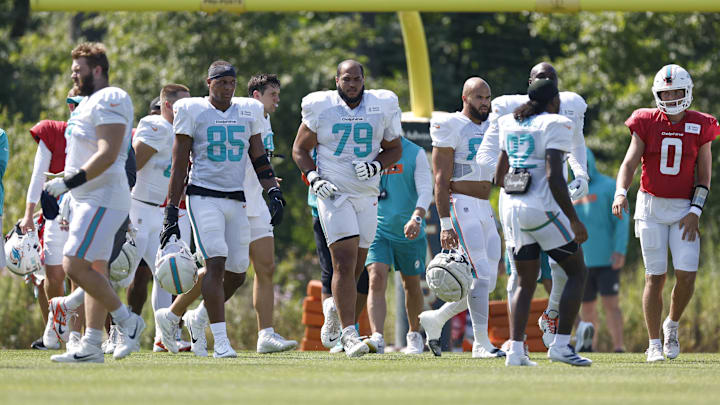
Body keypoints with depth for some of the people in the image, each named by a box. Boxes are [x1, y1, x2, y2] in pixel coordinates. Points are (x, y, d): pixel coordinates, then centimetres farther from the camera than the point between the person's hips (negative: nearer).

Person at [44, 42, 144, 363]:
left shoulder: (109, 100, -13)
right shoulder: (88, 104, 20)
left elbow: (107, 155, -21)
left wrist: (69, 182, -21)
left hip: (103, 199, -10)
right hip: (88, 200, 10)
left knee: (75, 265, -16)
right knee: (94, 271, 8)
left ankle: (126, 320, -6)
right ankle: (91, 346, 8)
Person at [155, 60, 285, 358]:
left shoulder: (248, 112, 11)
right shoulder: (192, 112, -2)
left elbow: (260, 160, 17)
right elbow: (179, 166, -1)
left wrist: (274, 194, 1)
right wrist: (171, 214, -4)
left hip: (236, 200, 5)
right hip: (204, 197, -5)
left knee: (236, 274, 3)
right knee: (216, 263, -18)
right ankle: (221, 340, -19)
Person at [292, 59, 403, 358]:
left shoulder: (382, 107, 3)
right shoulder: (321, 108, -3)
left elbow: (395, 149, 14)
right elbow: (300, 149, 5)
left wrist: (376, 165, -7)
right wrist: (313, 177, -12)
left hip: (367, 195, 4)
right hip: (334, 192, -4)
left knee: (355, 266, 11)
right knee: (345, 262, -15)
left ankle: (335, 306, 41)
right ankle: (349, 333, -17)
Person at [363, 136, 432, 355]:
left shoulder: (415, 153, -6)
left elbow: (425, 191, -13)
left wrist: (416, 218, -28)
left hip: (409, 233, -1)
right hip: (378, 228, 1)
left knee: (411, 286, 14)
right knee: (376, 280, -18)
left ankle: (414, 335, 35)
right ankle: (377, 338, -28)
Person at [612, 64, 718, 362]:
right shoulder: (647, 123, -1)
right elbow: (629, 163, -5)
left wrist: (695, 212, -7)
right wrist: (620, 193, -24)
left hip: (684, 209, 1)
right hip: (651, 206, -1)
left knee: (687, 276, -9)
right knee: (655, 276, -2)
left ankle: (672, 324, 19)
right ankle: (654, 344, 6)